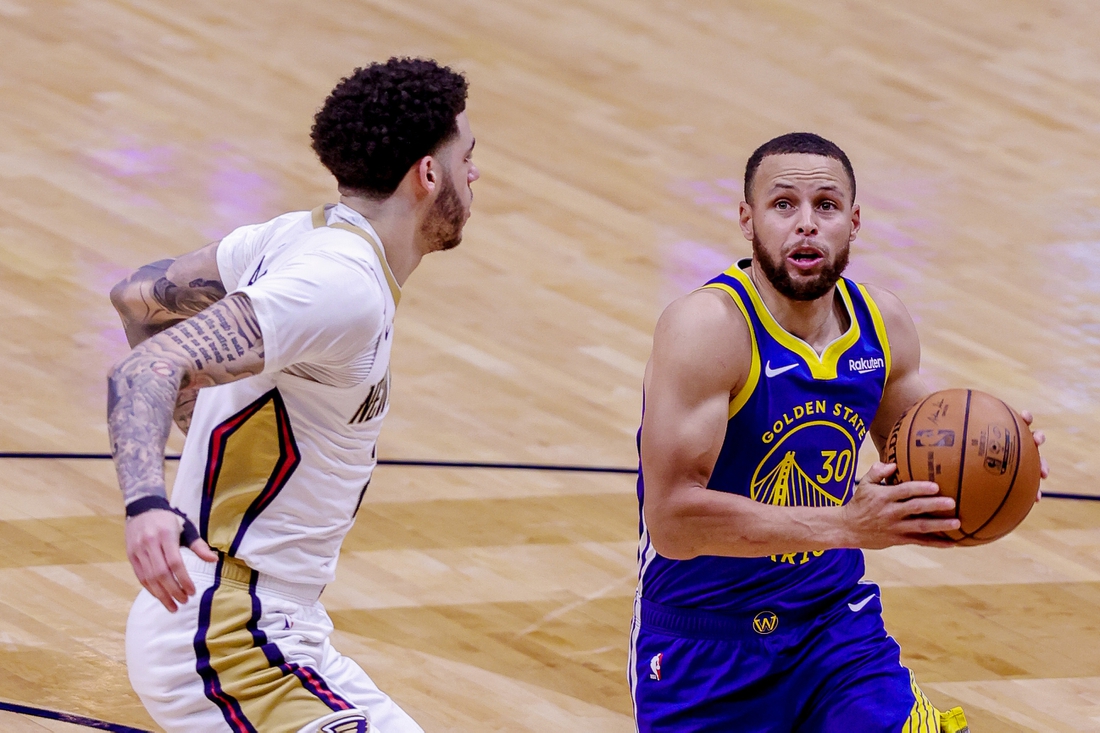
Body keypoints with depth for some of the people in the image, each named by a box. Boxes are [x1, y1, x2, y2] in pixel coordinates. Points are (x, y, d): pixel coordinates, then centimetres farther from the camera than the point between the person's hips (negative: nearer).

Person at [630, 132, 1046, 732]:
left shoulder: (882, 323, 0)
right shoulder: (706, 328, -20)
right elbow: (672, 519, -28)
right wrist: (843, 525, -33)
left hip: (834, 619, 4)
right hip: (702, 652, -4)